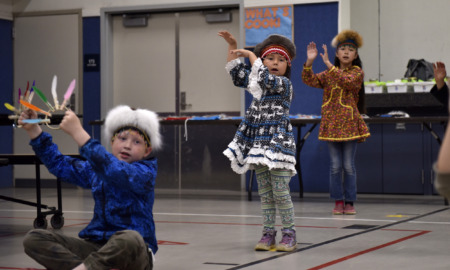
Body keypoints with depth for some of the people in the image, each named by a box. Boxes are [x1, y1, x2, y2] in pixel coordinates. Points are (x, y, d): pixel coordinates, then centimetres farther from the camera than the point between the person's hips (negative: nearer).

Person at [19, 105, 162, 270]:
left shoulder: (145, 171, -6)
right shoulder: (96, 169, 15)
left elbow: (116, 171, -26)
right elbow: (59, 165, 23)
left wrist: (77, 131, -29)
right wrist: (32, 129, 13)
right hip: (96, 244, 6)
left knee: (129, 239, -43)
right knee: (33, 238, -11)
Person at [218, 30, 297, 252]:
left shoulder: (284, 83, -6)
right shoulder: (256, 81, 14)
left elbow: (266, 79, -22)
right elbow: (237, 74, 19)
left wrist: (249, 54, -13)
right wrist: (232, 47, 12)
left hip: (277, 141, -7)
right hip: (258, 142, 7)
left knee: (280, 191, -7)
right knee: (264, 192, 8)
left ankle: (289, 234, 1)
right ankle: (268, 233, 13)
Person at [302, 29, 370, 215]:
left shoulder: (357, 72, -1)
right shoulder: (328, 74, 11)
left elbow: (347, 81, -22)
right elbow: (309, 80, 0)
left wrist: (328, 64, -25)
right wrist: (309, 62, -16)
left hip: (349, 125, -3)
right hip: (331, 124, 3)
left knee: (349, 165, 1)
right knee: (335, 165, 3)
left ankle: (349, 202, 8)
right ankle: (338, 201, 10)